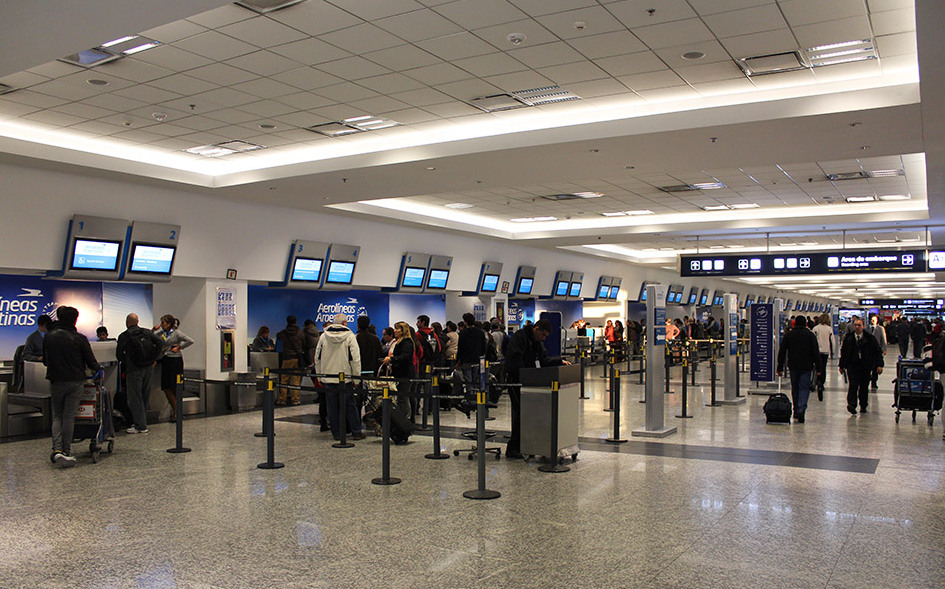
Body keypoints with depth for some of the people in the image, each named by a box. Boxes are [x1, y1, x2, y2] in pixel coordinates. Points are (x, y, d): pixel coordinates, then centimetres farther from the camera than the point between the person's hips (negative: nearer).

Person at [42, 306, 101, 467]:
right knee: (69, 416, 4)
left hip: (55, 381, 3)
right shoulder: (79, 338, -10)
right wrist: (98, 370, 16)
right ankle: (66, 452, 9)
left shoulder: (48, 337, 2)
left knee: (57, 416, 12)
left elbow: (45, 361, 12)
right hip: (75, 381, -2)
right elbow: (90, 361, -5)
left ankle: (57, 449, -5)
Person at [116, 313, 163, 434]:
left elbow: (119, 355, -3)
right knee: (144, 397, 14)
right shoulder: (147, 332, 6)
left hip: (133, 370, -4)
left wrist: (126, 363, 15)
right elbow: (160, 342, -2)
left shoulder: (124, 336, -4)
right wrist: (153, 359, 3)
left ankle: (140, 426, 0)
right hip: (148, 368, 5)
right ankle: (142, 422, 22)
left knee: (135, 398, 1)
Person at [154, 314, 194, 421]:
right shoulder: (162, 333, 12)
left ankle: (176, 412, 6)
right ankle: (175, 410, 16)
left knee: (175, 388, -4)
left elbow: (190, 341, -12)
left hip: (175, 360, -7)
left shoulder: (177, 333, -6)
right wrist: (154, 330, 4)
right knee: (166, 388, 5)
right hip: (165, 360, 7)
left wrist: (179, 347, -10)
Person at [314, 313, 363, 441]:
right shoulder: (350, 336, -6)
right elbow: (355, 359, -10)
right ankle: (356, 432, 10)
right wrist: (357, 377, -4)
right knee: (350, 406, 6)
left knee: (332, 407, 8)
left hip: (328, 379, 3)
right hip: (345, 379, -2)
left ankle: (337, 434, 12)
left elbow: (317, 358, 9)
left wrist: (320, 376, 17)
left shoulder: (323, 336, 5)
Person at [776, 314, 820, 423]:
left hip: (793, 366, 2)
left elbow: (781, 352, 4)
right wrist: (818, 367, 1)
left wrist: (780, 368, 7)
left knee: (795, 388, 14)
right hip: (806, 367, -2)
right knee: (804, 388, -1)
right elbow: (816, 353, -3)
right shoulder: (811, 335, -1)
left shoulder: (788, 335, 4)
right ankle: (801, 409, -21)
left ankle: (796, 411, 20)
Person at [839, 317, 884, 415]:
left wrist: (879, 365, -7)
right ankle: (851, 404, -15)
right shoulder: (848, 338, 4)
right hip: (852, 365, 0)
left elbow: (878, 352, 3)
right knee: (853, 385, -13)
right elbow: (843, 352, 11)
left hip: (865, 366, 1)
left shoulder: (869, 338, 1)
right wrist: (841, 366, 12)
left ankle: (863, 406, 21)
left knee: (864, 386, 8)